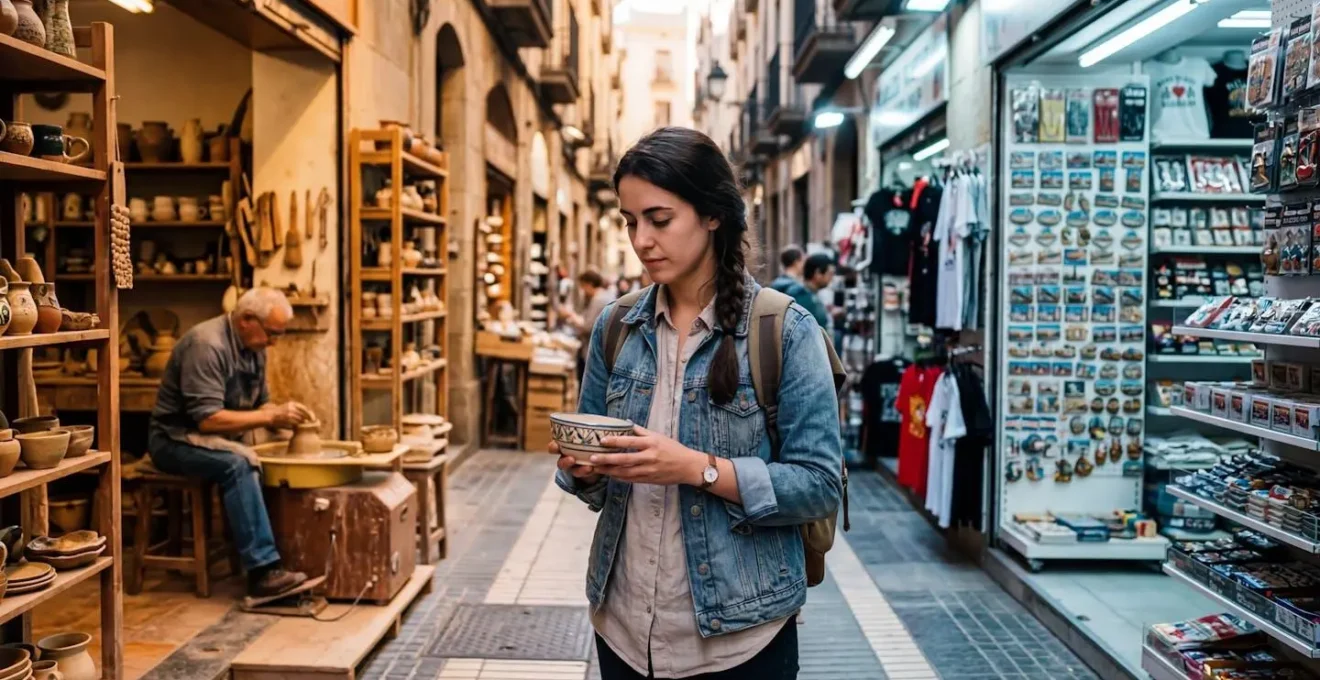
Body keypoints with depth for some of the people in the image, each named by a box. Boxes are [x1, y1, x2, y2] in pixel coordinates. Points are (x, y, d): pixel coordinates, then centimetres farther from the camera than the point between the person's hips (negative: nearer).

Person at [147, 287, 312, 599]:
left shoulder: (253, 347, 5)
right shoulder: (206, 345, -22)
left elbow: (260, 403, 12)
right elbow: (207, 419, -28)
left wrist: (285, 416, -10)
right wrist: (272, 415, -27)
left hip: (222, 439, 8)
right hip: (176, 439, -8)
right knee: (239, 464, -36)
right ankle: (263, 571, -36)